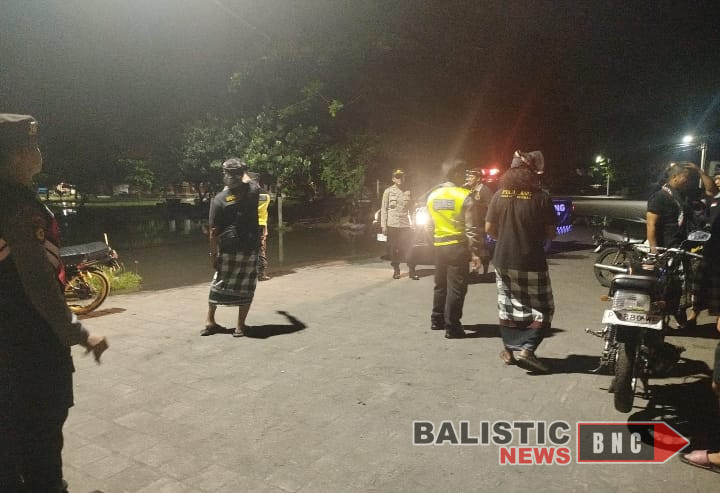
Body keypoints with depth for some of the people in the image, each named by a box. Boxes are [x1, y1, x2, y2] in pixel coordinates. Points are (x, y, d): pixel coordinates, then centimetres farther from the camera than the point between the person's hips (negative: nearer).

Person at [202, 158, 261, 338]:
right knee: (246, 287, 9)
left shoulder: (219, 199, -6)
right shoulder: (252, 191, -2)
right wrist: (244, 171, 44)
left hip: (227, 249, 0)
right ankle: (240, 326, 11)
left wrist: (213, 254, 1)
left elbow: (214, 231, -7)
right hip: (250, 248, 0)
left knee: (219, 283, 16)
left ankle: (210, 321, 23)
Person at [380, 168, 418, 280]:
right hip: (392, 224, -2)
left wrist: (413, 223, 6)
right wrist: (383, 225, -6)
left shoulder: (408, 192, 10)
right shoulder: (388, 191, 2)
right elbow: (384, 209, 0)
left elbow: (411, 208, 14)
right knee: (394, 249, 4)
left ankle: (412, 271, 1)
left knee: (409, 248, -3)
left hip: (406, 224, 2)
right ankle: (396, 271, 15)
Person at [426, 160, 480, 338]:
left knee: (440, 284, 18)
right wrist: (474, 251, -10)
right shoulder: (465, 196, -10)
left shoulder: (432, 195, 8)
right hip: (458, 246, -6)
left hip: (439, 245, 6)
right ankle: (452, 327, 2)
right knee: (456, 288, -1)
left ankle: (437, 320, 27)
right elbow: (470, 227, -13)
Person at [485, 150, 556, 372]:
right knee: (542, 309, 9)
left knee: (507, 306, 16)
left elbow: (489, 228, 2)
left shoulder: (499, 195, -1)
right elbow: (551, 233, -6)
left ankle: (509, 349, 21)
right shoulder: (541, 198, -11)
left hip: (503, 260, 4)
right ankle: (527, 348, -3)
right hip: (531, 263, -4)